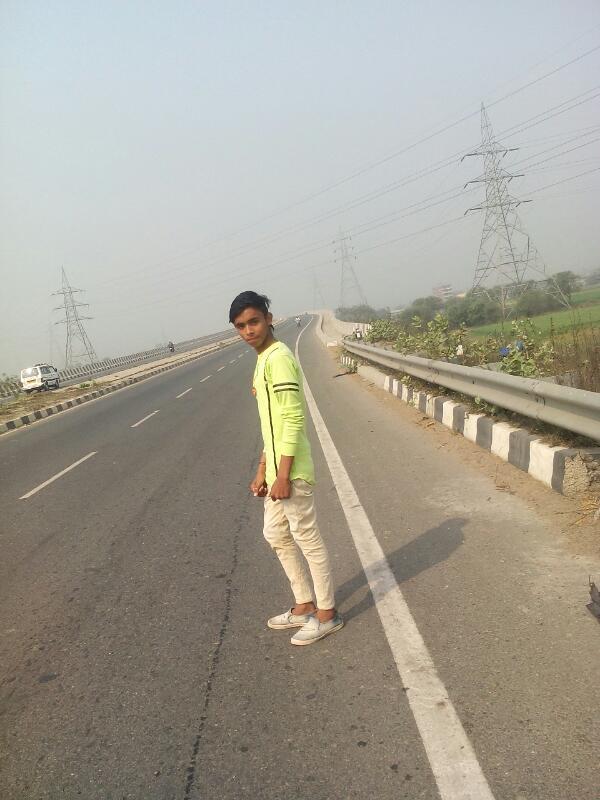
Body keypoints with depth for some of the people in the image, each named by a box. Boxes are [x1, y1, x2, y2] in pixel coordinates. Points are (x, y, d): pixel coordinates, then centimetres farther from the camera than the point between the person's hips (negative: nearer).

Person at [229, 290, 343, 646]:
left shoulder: (278, 358, -16)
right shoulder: (264, 360, 14)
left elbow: (293, 420, -22)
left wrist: (282, 476, -21)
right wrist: (262, 471, 19)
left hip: (291, 472, -10)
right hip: (277, 469, 10)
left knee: (308, 539, 3)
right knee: (276, 535, 19)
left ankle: (327, 613, 19)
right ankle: (305, 606, 32)